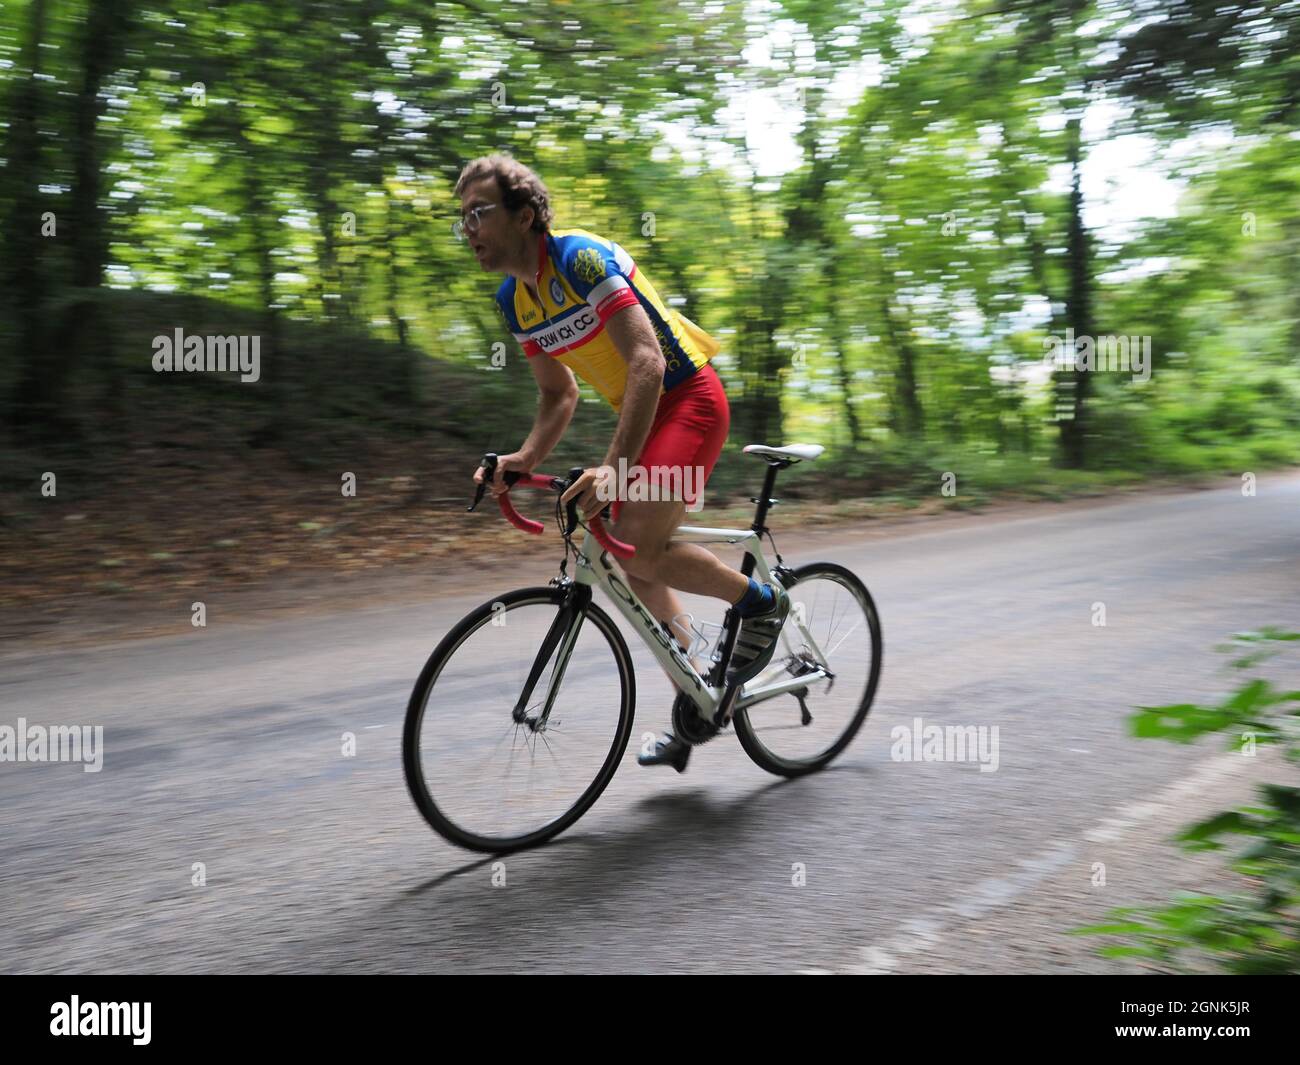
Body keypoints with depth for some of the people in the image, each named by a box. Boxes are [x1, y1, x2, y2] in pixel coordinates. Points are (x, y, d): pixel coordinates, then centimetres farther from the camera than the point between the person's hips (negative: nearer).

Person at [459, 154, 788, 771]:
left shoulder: (580, 257, -21)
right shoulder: (513, 298, 5)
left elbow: (648, 362, -30)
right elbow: (559, 394, 13)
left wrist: (614, 465, -39)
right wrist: (526, 458, -5)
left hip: (687, 399, -9)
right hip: (640, 413, 9)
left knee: (639, 550, -24)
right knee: (634, 567, 8)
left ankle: (760, 602, 1)